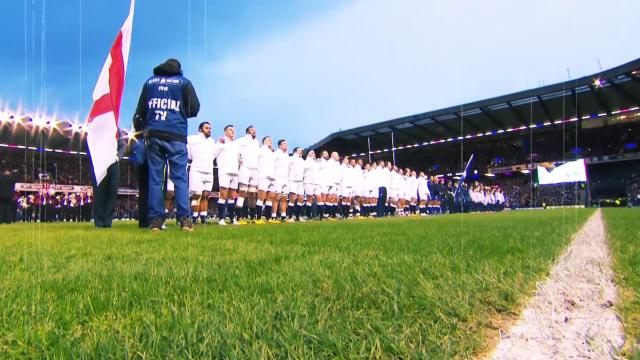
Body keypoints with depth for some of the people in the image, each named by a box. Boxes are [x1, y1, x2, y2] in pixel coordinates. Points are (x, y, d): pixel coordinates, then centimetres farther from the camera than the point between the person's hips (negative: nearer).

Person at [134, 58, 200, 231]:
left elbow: (140, 111, 15)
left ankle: (155, 220, 1)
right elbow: (194, 109, 2)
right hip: (176, 136, -2)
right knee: (180, 177, -2)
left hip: (153, 135, 3)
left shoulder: (150, 82, 15)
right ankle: (184, 219, -10)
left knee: (155, 178, 4)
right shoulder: (184, 82, 7)